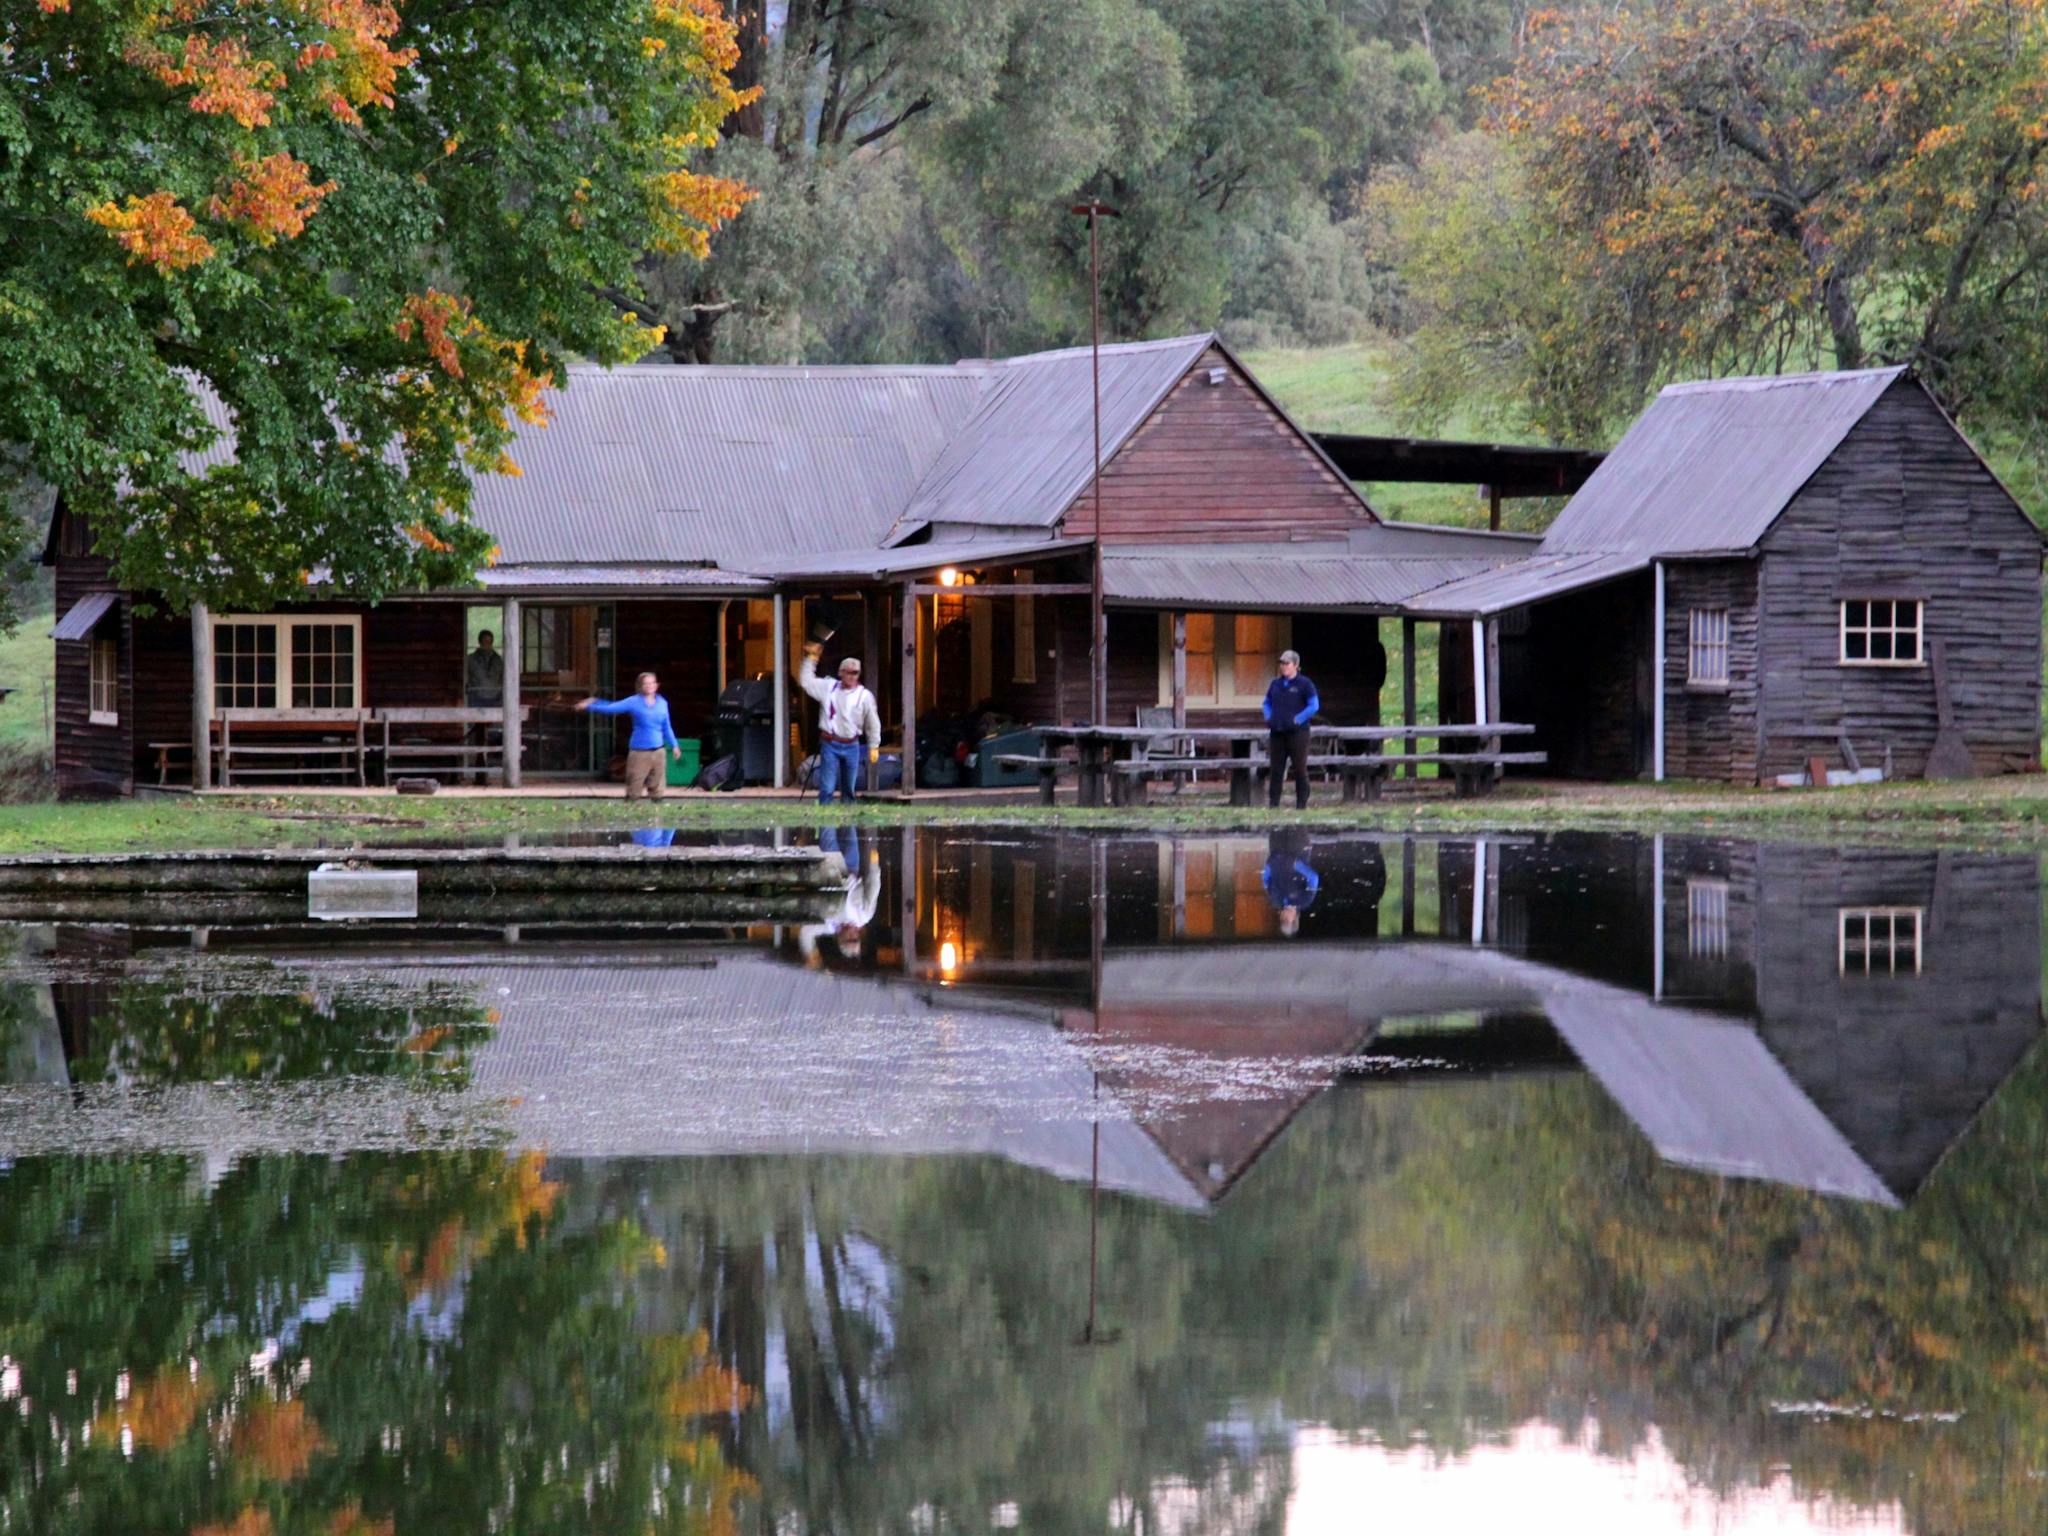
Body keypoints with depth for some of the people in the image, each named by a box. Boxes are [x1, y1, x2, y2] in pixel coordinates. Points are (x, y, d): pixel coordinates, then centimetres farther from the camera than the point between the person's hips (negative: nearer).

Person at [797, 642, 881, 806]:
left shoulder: (865, 696, 0)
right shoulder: (828, 687, 2)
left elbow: (873, 723, 6)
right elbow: (805, 681, 10)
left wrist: (874, 747, 5)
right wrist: (811, 658, 7)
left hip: (851, 747, 1)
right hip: (829, 745, -1)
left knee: (849, 789, 10)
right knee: (827, 788, -9)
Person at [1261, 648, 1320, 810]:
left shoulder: (1304, 684, -3)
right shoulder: (1275, 684, 14)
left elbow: (1314, 705, -8)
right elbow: (1266, 703, 26)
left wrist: (1297, 720, -13)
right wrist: (1268, 718, 8)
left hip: (1297, 733, -5)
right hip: (1277, 733, 5)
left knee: (1300, 769, -2)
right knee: (1275, 769, 2)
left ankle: (1302, 804, 3)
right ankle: (1273, 804, 5)